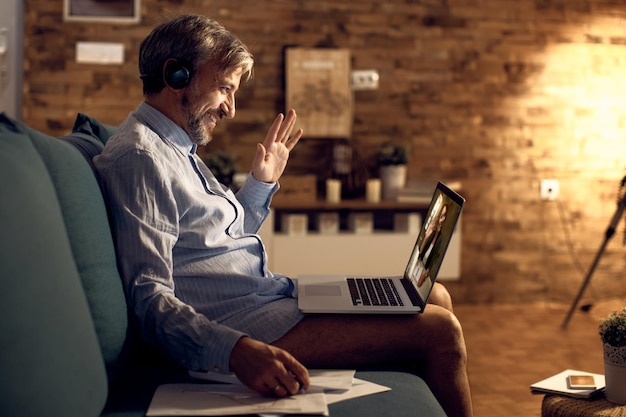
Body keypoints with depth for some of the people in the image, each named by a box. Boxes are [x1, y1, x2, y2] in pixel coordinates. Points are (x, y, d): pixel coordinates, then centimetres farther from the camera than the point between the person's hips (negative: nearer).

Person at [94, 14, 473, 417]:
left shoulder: (178, 147, 17)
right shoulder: (137, 157, -17)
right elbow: (150, 297, -26)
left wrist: (262, 183, 16)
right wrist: (237, 350, -40)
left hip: (273, 292, 11)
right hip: (241, 320, -11)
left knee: (435, 297, 11)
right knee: (439, 331, -15)